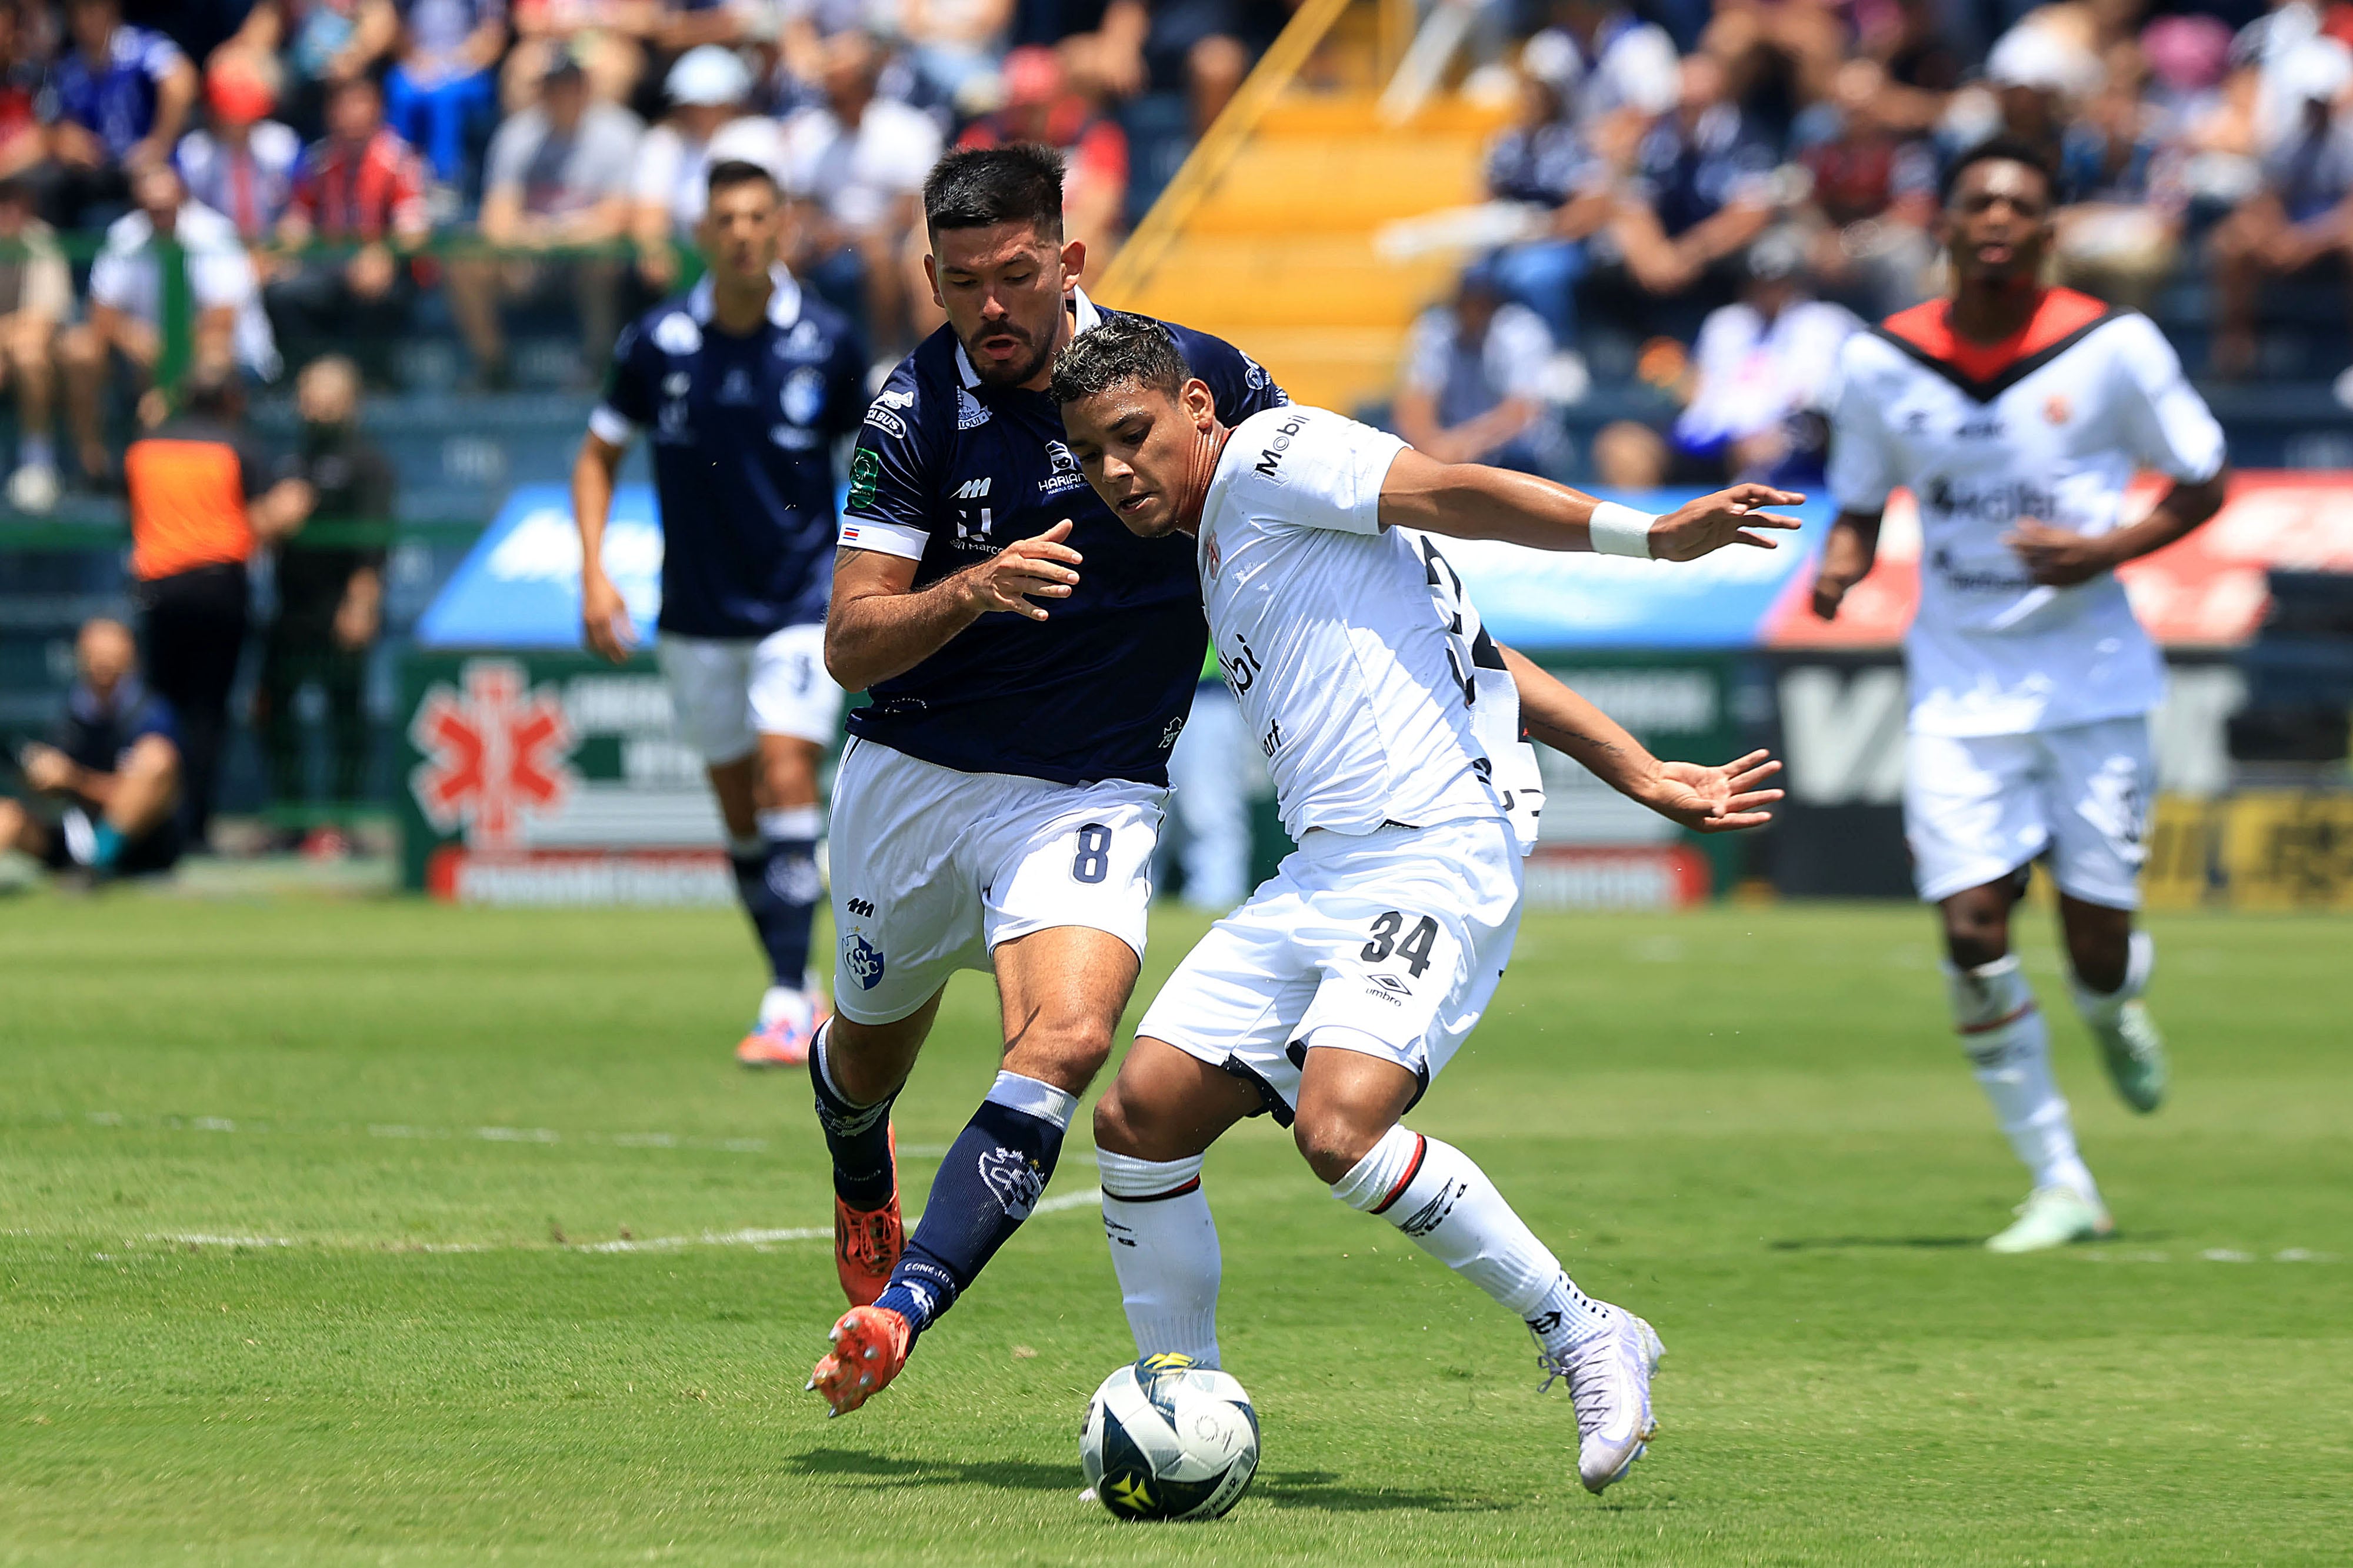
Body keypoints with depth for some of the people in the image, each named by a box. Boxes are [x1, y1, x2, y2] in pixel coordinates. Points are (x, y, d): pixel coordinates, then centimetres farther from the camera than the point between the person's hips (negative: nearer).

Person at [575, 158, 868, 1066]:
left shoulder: (827, 342, -6)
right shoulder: (658, 343, -4)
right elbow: (599, 454, 8)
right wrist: (594, 574, -3)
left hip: (804, 604, -2)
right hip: (698, 617, 2)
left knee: (787, 775, -17)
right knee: (739, 808, 8)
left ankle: (790, 1007, -19)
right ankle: (796, 987, 23)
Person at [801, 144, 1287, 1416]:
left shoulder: (1189, 375, -9)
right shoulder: (916, 415, -12)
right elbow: (849, 644, -14)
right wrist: (972, 591, -32)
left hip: (1093, 793, -1)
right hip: (913, 776, 1)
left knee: (1067, 1038, -27)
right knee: (871, 1046, 21)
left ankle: (896, 1314, -32)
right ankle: (861, 1182, 58)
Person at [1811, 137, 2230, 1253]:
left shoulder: (2113, 350, -8)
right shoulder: (1881, 364, -2)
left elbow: (2202, 484, 2)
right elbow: (1861, 504, 11)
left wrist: (2108, 552, -15)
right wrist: (1839, 568, -12)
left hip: (2091, 674, -1)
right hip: (1959, 687, 1)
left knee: (2096, 939, -2)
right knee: (1972, 930, -10)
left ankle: (2116, 1008, 39)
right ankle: (2060, 1185, 2)